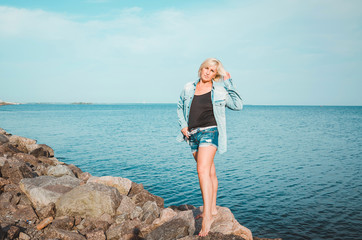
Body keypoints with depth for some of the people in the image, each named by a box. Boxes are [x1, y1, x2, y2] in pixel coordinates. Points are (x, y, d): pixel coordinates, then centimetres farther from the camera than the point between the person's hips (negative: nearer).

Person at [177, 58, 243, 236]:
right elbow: (180, 107, 20)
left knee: (202, 170, -19)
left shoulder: (219, 91, 1)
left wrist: (228, 83, -4)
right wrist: (183, 125, 6)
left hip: (209, 132, -5)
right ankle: (212, 209, 26)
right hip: (193, 135, 5)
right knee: (210, 172, 14)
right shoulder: (188, 89, 9)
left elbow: (238, 105, -2)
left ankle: (207, 216, -16)